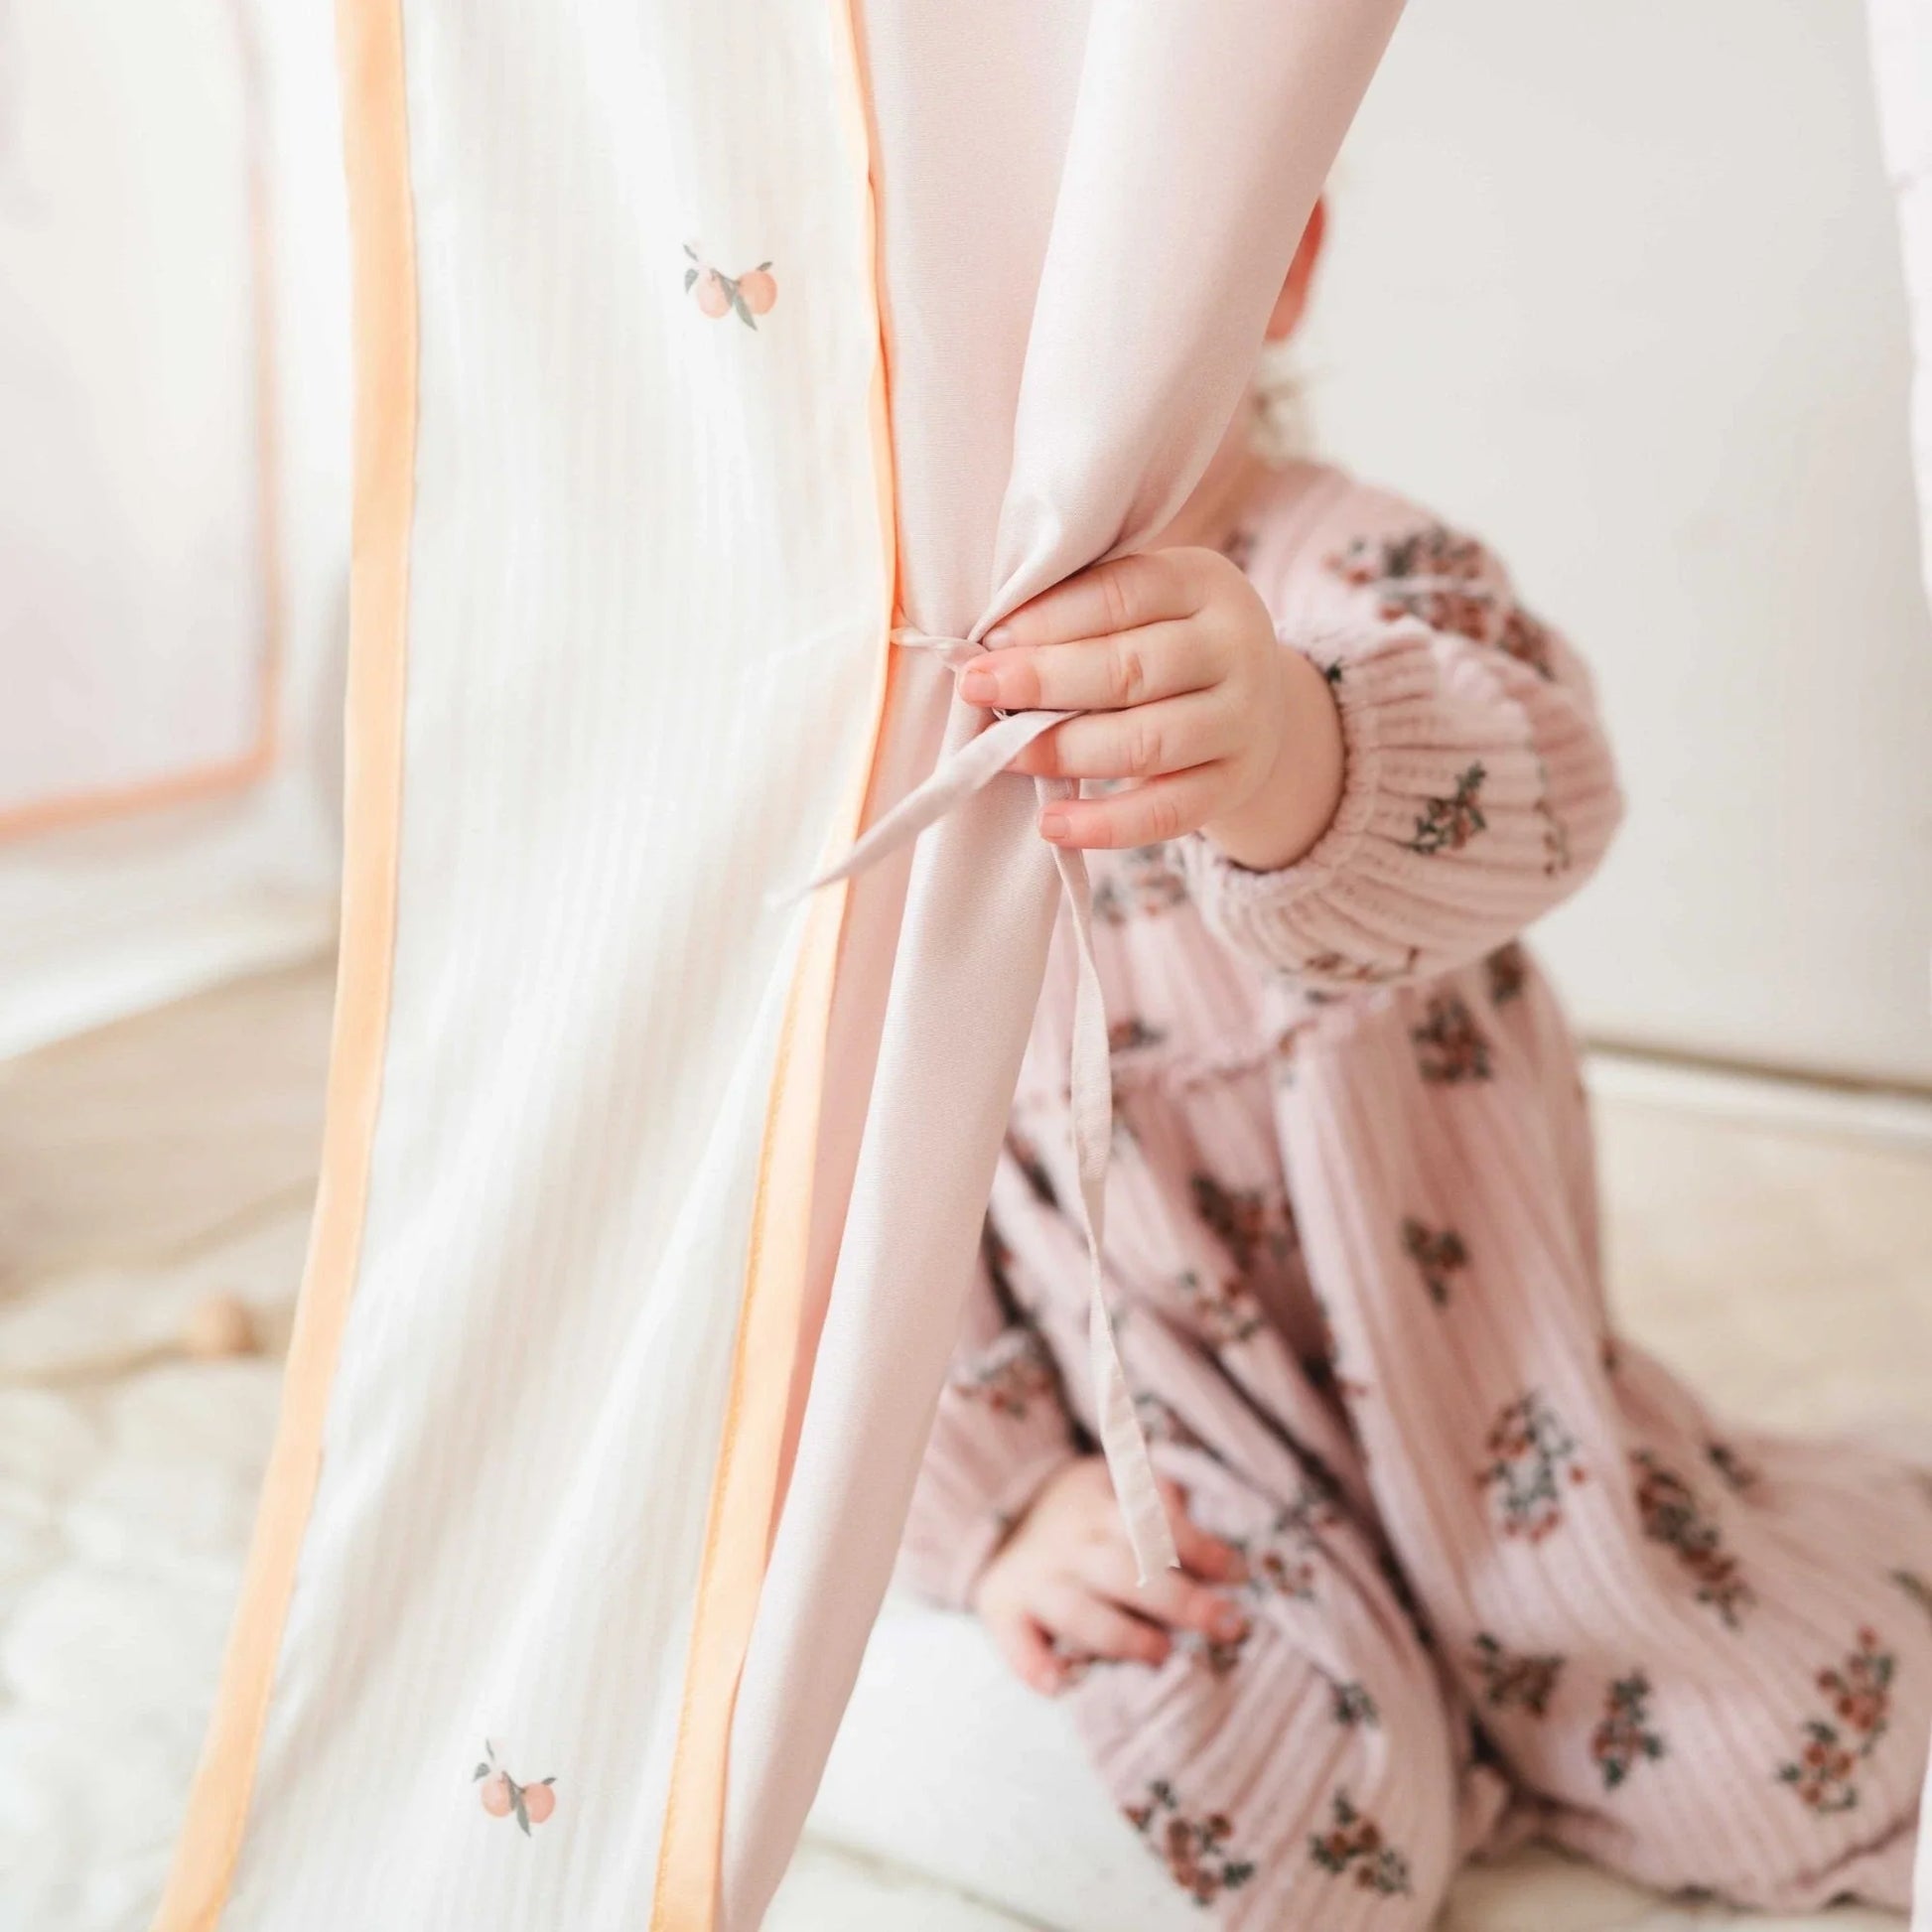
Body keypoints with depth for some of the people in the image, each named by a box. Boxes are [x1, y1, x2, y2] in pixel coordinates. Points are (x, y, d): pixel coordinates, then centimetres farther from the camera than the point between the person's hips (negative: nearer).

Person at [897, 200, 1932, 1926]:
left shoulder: (1364, 569, -13)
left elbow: (1532, 783, -38)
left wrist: (1298, 760, -62)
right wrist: (996, 1489, -9)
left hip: (1442, 1324, 0)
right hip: (1139, 1378, 1)